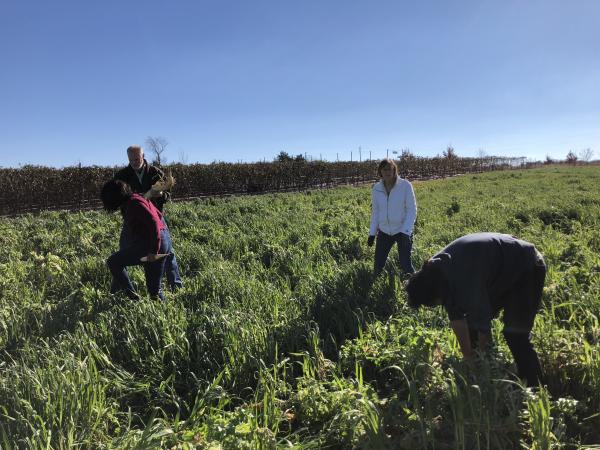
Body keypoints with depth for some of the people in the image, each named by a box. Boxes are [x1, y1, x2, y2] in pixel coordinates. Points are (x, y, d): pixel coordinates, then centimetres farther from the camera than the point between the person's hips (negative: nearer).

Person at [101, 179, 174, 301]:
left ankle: (132, 296, -2)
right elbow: (158, 215, 26)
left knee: (113, 262, 0)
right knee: (154, 287, 14)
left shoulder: (134, 203, -13)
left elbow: (154, 222, -23)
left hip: (150, 244, -10)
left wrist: (153, 250, -25)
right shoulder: (132, 201, 17)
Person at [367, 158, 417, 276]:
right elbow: (375, 211, 7)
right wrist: (372, 233, 4)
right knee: (378, 265, 8)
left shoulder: (405, 185, -11)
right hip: (384, 232, 4)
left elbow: (412, 210, -10)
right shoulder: (376, 188, -1)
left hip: (403, 231, -4)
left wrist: (405, 232, -18)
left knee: (405, 265, -5)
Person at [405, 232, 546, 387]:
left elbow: (483, 328, -28)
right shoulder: (436, 268, -15)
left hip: (527, 269, -8)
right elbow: (457, 319, -7)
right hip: (500, 273, 8)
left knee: (515, 334, -16)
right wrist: (468, 358, -4)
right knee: (473, 323, 4)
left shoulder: (467, 283, -40)